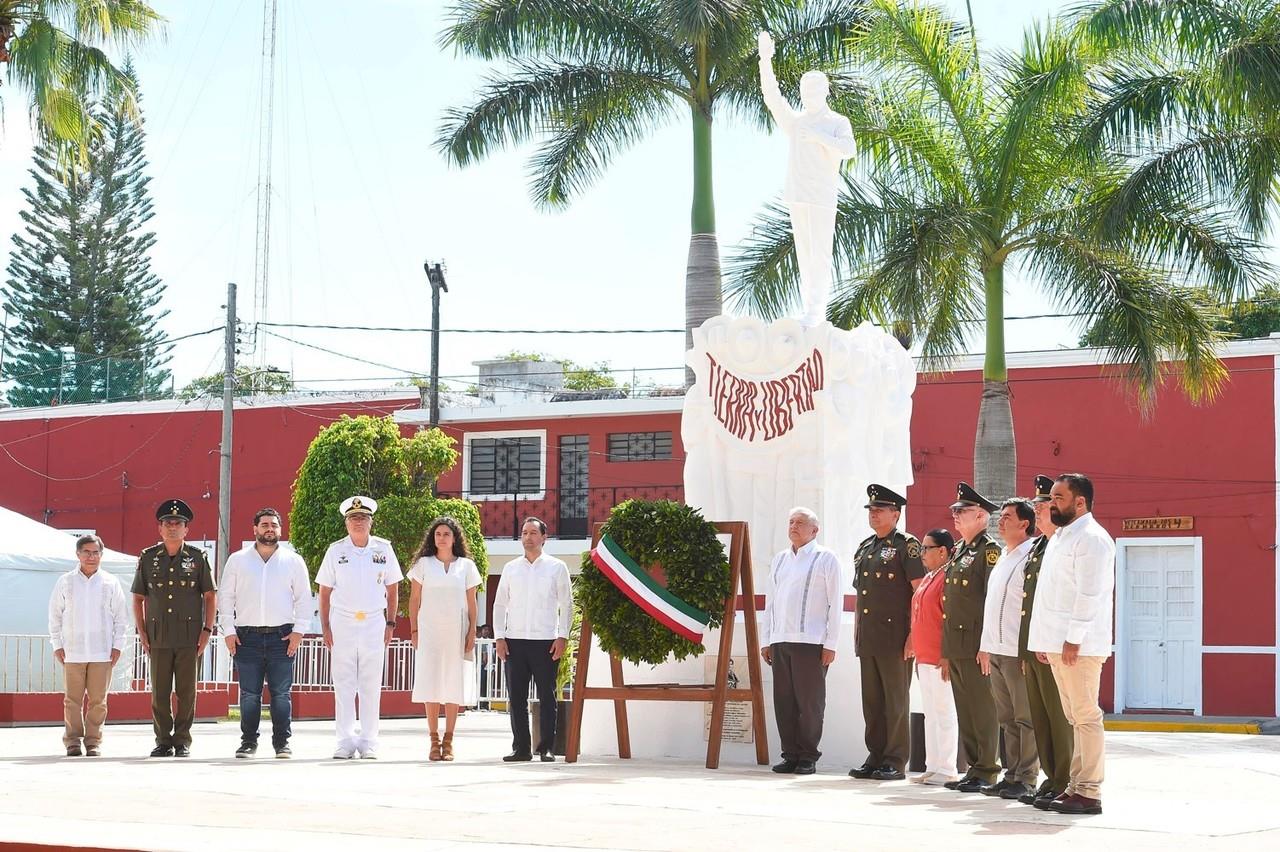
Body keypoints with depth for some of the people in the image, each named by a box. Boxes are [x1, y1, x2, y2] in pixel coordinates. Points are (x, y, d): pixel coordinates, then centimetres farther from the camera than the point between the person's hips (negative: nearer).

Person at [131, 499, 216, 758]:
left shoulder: (197, 557, 3)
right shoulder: (148, 558, 7)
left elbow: (210, 596, 6)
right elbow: (138, 598, 12)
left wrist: (207, 630, -2)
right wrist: (141, 632, 4)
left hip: (189, 637, -1)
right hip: (158, 637, 1)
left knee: (186, 692, 1)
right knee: (159, 693, 3)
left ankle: (182, 741, 10)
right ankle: (163, 741, 12)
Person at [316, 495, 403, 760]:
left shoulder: (383, 549, 4)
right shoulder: (336, 550, 3)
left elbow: (392, 589, 10)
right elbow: (324, 592, 7)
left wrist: (390, 624, 4)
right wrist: (325, 627, 0)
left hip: (374, 623, 0)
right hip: (342, 622, 0)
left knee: (371, 686, 1)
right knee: (343, 685, 0)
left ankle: (368, 742, 7)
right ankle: (345, 741, 5)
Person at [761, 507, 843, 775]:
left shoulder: (825, 559, 2)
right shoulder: (779, 560, 19)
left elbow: (835, 604, -2)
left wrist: (831, 644, -8)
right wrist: (765, 640, 14)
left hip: (810, 642, -5)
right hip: (779, 642, 5)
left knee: (809, 701, -3)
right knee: (783, 701, 4)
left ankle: (808, 757, 3)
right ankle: (790, 755, 10)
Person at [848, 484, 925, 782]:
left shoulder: (906, 545, -4)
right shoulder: (864, 548, 18)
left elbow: (920, 591, -9)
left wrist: (914, 633, -14)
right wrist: (856, 633, 17)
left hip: (895, 637, -7)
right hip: (867, 639, 7)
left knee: (896, 700, -3)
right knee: (872, 700, 9)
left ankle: (896, 762, 1)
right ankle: (875, 757, 15)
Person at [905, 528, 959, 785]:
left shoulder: (947, 578, -13)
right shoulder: (927, 579, 16)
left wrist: (947, 656, -20)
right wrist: (917, 651, 19)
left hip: (940, 660, -10)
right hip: (924, 658, 10)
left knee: (944, 714, -5)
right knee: (931, 714, 13)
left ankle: (946, 770, -1)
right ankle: (933, 767, 18)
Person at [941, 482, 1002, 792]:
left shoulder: (989, 551, -8)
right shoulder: (958, 553, 19)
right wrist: (945, 651, 18)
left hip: (977, 648, -9)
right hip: (956, 647, 9)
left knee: (983, 714, -4)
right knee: (965, 713, 11)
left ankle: (987, 772, 0)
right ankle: (973, 768, 17)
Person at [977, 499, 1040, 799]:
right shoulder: (1002, 559, 19)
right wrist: (986, 645, 19)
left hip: (1020, 652, -9)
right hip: (997, 651, 9)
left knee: (1026, 718, -3)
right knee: (1007, 719, 11)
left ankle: (1027, 779, 0)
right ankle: (1011, 775, 15)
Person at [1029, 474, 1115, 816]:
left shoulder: (1091, 538, -10)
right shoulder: (1060, 536, 19)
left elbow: (1090, 593, -18)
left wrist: (1073, 639, -20)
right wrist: (1045, 641, 18)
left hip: (1078, 645, -10)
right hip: (1057, 643, 10)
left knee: (1086, 717, -7)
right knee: (1075, 717, 12)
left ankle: (1089, 793, -6)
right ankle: (1076, 785, 16)